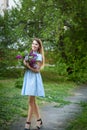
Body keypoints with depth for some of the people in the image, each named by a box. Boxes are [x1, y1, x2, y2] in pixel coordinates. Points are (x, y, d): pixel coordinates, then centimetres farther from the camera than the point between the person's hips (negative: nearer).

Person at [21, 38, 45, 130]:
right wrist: (25, 64, -3)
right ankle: (39, 120, 21)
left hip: (34, 78, -7)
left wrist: (28, 66, -22)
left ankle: (28, 123, 1)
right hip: (28, 77, 7)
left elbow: (37, 70, -11)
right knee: (33, 101, 11)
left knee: (31, 101, -5)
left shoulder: (39, 56, -6)